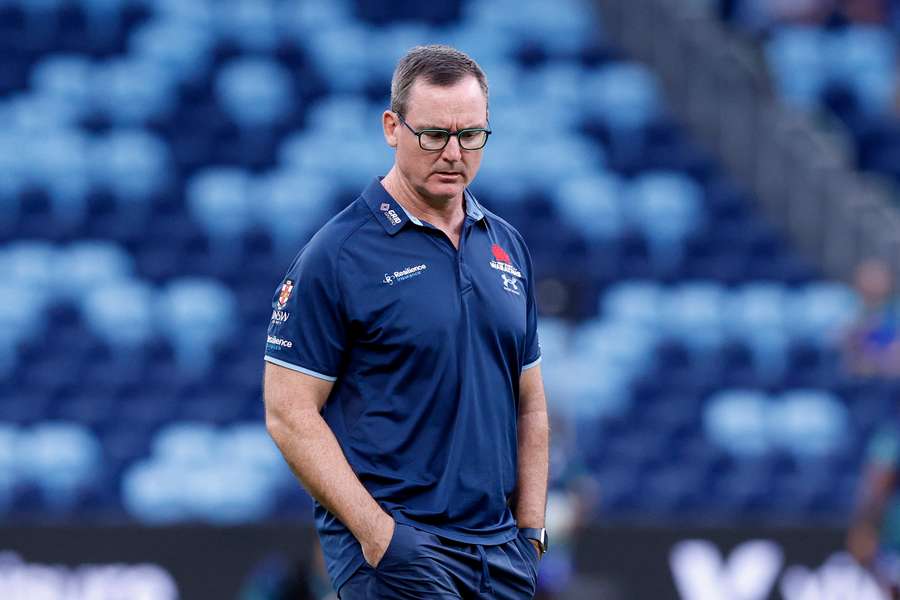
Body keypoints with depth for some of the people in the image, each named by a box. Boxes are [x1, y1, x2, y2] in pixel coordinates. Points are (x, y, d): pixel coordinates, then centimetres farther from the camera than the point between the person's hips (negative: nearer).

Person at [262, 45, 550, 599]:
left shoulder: (507, 248, 13)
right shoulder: (337, 256, -6)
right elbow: (290, 413, -9)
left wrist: (531, 530, 9)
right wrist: (378, 533, -15)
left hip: (499, 550, 6)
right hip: (396, 550, -6)